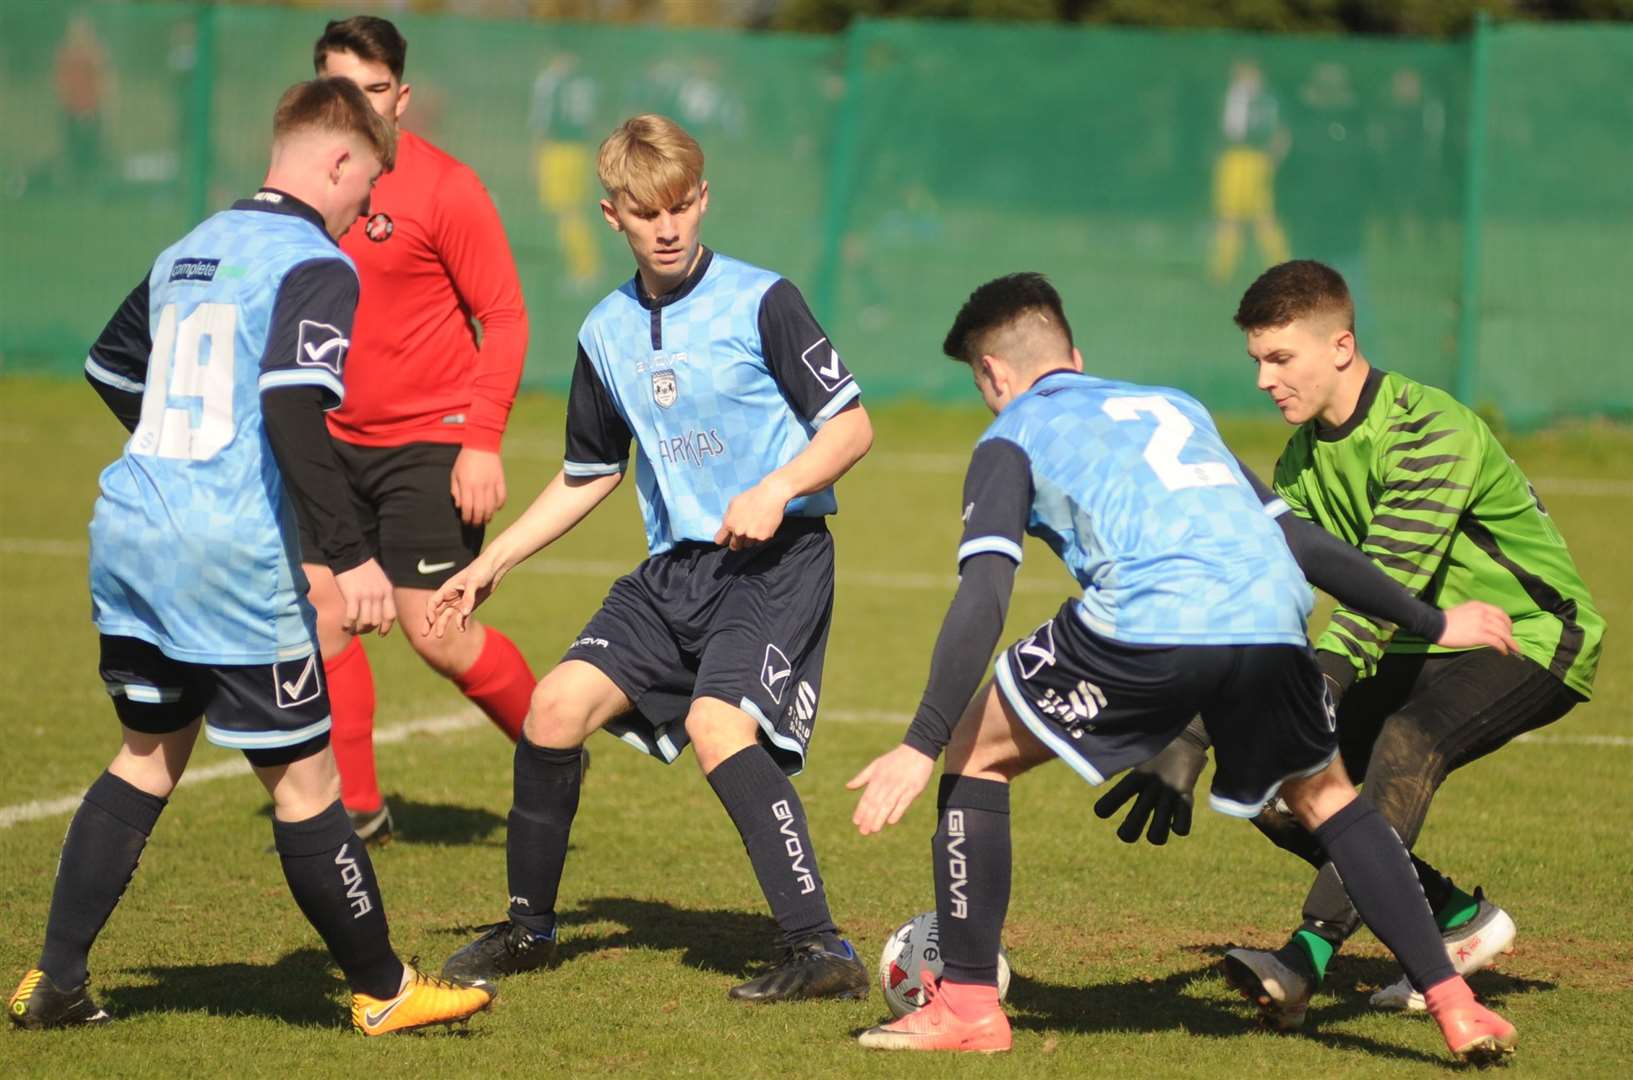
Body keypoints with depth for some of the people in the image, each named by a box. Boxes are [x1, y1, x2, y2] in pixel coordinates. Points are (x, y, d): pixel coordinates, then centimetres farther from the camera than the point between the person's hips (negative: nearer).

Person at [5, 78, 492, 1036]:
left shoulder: (187, 254, 16)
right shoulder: (316, 267, -9)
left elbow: (109, 366, 29)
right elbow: (295, 412, -22)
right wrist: (353, 556, -23)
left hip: (128, 527, 8)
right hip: (233, 559, -8)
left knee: (147, 758, 19)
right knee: (305, 780, 3)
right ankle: (383, 991, 13)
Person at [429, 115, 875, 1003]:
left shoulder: (760, 301, -8)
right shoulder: (606, 333, 9)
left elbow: (851, 426, -8)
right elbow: (587, 477, 22)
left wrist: (777, 488, -25)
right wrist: (491, 565, 18)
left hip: (776, 561, -6)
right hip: (674, 567, 6)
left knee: (717, 724, -27)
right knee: (557, 705, -7)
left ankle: (819, 949, -26)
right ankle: (528, 928, 12)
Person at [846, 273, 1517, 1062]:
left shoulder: (1014, 437, 19)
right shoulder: (1176, 405, 34)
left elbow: (983, 598, 3)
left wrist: (920, 746, -1)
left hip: (1145, 626, -5)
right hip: (1273, 621, 5)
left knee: (976, 754, 17)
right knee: (1323, 796, 30)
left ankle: (968, 1004, 11)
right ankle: (1455, 1008, 21)